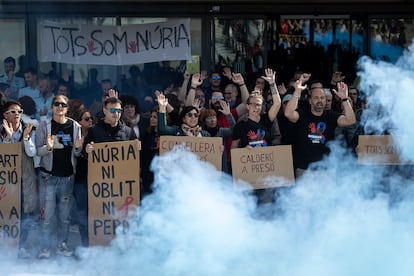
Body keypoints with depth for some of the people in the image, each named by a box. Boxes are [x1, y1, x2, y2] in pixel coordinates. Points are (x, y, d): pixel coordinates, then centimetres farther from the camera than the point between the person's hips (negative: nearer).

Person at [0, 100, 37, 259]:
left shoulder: (29, 130, 4)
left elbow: (32, 153, -6)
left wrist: (26, 136, -20)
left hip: (26, 177, 1)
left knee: (27, 213, 0)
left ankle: (22, 246, 11)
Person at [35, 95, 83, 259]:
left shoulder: (75, 126, 6)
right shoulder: (44, 126, 0)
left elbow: (77, 154, 11)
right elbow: (37, 151, -2)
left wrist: (78, 147, -11)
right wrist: (48, 148, -21)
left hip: (68, 176, 2)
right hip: (48, 176, -2)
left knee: (64, 214, 7)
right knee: (47, 214, -5)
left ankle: (62, 245, 17)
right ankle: (45, 247, 1)